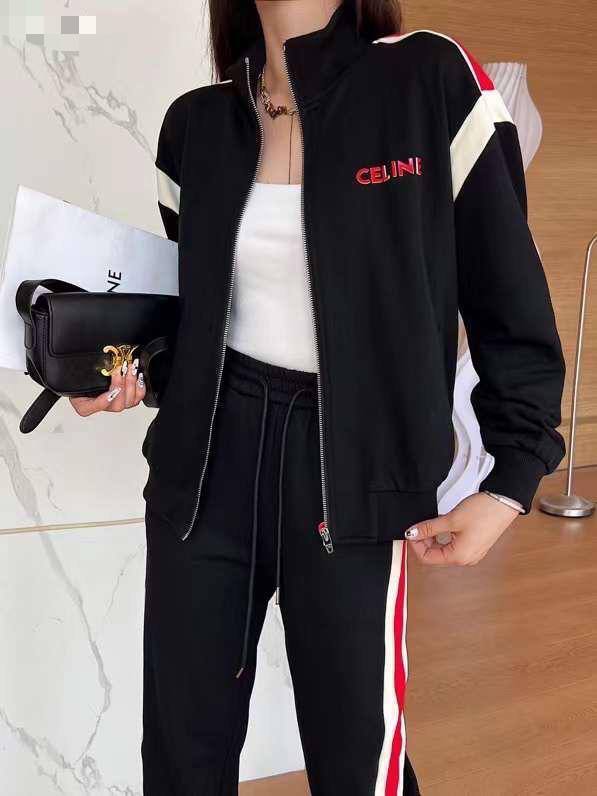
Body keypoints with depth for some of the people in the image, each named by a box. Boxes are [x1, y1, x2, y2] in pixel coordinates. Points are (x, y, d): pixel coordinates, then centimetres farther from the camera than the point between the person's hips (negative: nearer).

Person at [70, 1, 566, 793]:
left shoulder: (432, 81, -7)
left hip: (349, 467, -3)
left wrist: (513, 478, -7)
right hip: (209, 457, 4)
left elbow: (509, 298, -4)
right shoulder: (195, 121, 5)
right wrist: (135, 370, -3)